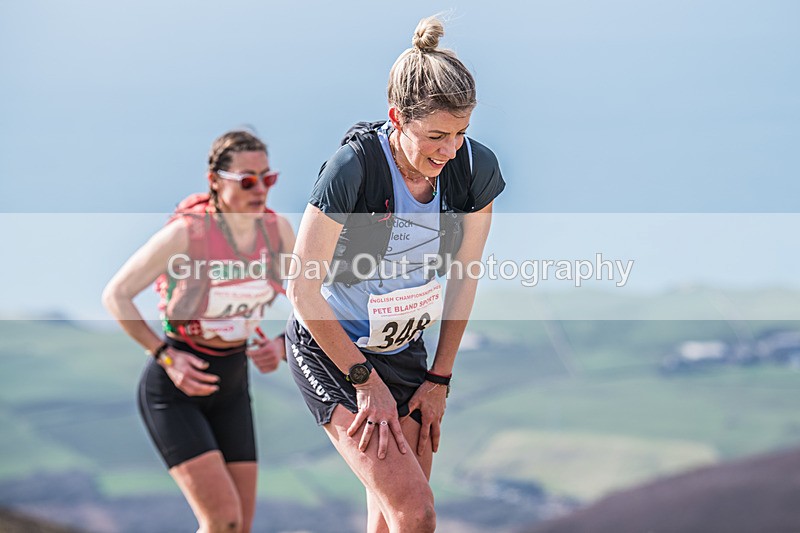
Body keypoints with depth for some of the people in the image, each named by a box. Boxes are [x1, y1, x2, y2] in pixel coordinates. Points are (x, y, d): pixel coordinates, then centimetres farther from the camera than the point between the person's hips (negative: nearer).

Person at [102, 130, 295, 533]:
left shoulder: (276, 229, -6)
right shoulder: (185, 233, -21)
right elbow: (115, 295, -12)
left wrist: (281, 346, -13)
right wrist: (165, 356, -18)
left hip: (231, 389, 6)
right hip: (173, 390, -6)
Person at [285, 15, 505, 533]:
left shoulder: (475, 168, -11)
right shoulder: (353, 168, -27)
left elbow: (464, 278, 2)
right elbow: (303, 290, -19)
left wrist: (439, 379, 4)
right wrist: (367, 382, -15)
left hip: (406, 351, 5)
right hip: (331, 350, -5)